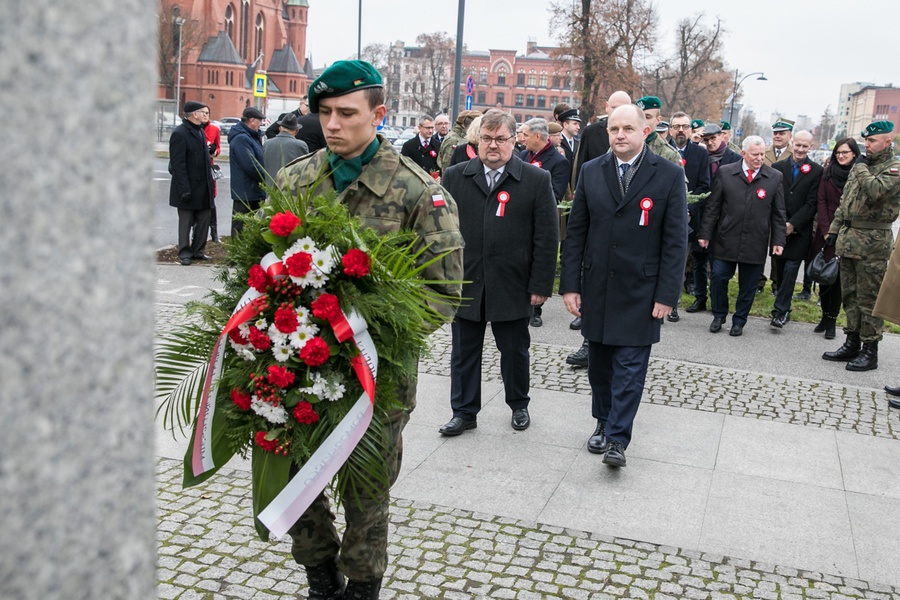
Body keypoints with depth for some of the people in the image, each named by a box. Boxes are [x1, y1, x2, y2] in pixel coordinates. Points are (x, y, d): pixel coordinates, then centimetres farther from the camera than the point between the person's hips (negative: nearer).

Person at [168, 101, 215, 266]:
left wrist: (210, 182, 12)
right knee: (186, 222, 3)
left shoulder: (200, 131, 13)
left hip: (203, 187, 8)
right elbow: (177, 164, -17)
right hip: (188, 187, -8)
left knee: (204, 220, 11)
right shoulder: (180, 133, -14)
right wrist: (185, 189, -21)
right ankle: (184, 253, 13)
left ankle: (198, 250, 22)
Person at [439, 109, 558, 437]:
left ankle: (519, 405, 34)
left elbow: (546, 237, -3)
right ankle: (464, 411, 25)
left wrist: (541, 285, -7)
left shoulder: (536, 180, -2)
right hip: (464, 284, 2)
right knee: (464, 352, 10)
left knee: (515, 352, 13)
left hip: (512, 285, -1)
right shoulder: (454, 177, 4)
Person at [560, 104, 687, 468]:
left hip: (639, 291, -3)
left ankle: (617, 439, 5)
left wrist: (667, 294, -9)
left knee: (630, 365, -2)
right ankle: (603, 422, 30)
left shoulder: (669, 175, -5)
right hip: (596, 287, 3)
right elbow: (576, 231, 6)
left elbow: (675, 240, -5)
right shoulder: (591, 172, 3)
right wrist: (570, 284, 1)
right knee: (599, 362, 13)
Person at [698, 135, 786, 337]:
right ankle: (718, 316, 23)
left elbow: (778, 213, 4)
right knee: (718, 278, 3)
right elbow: (713, 207, 3)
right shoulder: (725, 173, 0)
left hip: (756, 243, 0)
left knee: (748, 285, 8)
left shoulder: (775, 177, 2)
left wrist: (778, 240, -1)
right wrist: (705, 233, 0)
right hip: (726, 240, 0)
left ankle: (739, 321, 24)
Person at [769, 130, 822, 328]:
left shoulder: (816, 171, -1)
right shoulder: (777, 167, 7)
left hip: (800, 230, -3)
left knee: (790, 270, -7)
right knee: (780, 271, 7)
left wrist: (792, 224, -13)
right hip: (779, 228, 3)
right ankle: (784, 309, 18)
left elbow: (811, 204, -6)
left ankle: (780, 310, -4)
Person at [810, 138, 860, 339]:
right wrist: (826, 230, -4)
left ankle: (832, 319, 6)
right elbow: (821, 201, 4)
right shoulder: (828, 172, 7)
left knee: (838, 276, -1)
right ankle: (825, 315, 15)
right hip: (826, 231, 3)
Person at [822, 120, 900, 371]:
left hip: (872, 241, -8)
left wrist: (861, 169, -13)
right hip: (848, 238, 8)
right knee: (849, 294, 13)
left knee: (868, 297, -3)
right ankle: (852, 343, 24)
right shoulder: (860, 166, 16)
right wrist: (834, 229, 15)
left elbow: (876, 190, -28)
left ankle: (870, 351, 5)